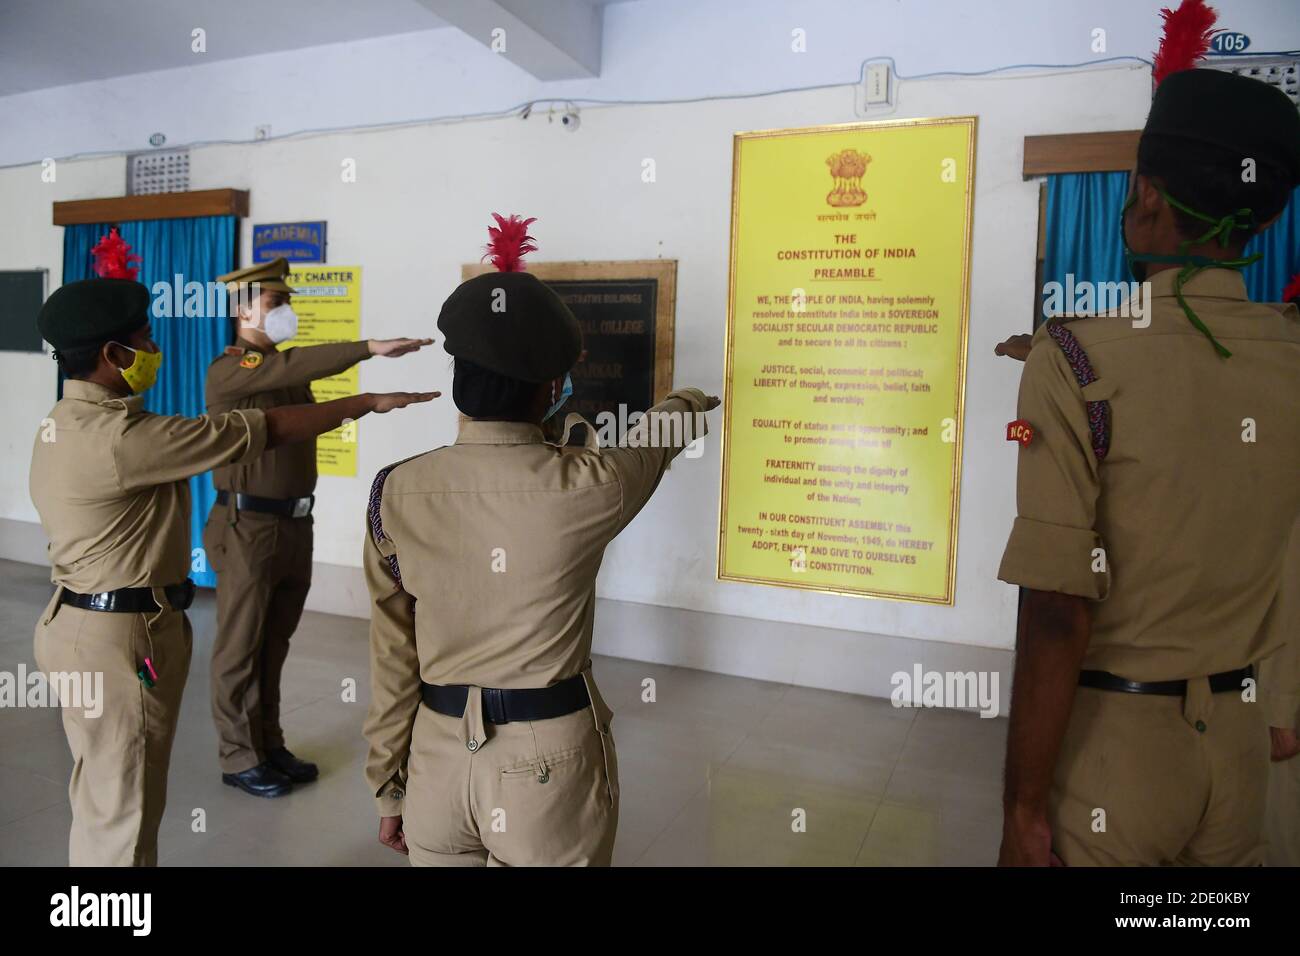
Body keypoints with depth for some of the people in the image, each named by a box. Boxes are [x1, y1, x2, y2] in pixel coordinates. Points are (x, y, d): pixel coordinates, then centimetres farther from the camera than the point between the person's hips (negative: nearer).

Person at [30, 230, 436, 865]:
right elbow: (264, 430, -23)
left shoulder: (62, 424, 7)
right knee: (122, 812, 4)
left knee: (102, 795, 22)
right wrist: (367, 403, -13)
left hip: (79, 621, 10)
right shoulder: (119, 436, -25)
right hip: (120, 639, -10)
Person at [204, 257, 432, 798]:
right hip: (248, 527, -7)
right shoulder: (227, 371, -12)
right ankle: (238, 757, 16)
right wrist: (370, 347, -38)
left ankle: (270, 745, 26)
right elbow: (297, 366, -30)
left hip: (295, 524, 7)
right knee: (240, 649, 4)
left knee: (274, 646, 15)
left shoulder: (285, 370, 14)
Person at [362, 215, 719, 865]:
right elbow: (660, 434, 7)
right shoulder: (588, 487, -16)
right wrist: (689, 402, 31)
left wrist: (388, 786, 11)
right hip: (549, 762, -2)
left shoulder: (396, 494, -8)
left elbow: (392, 655, -1)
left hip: (436, 756, 3)